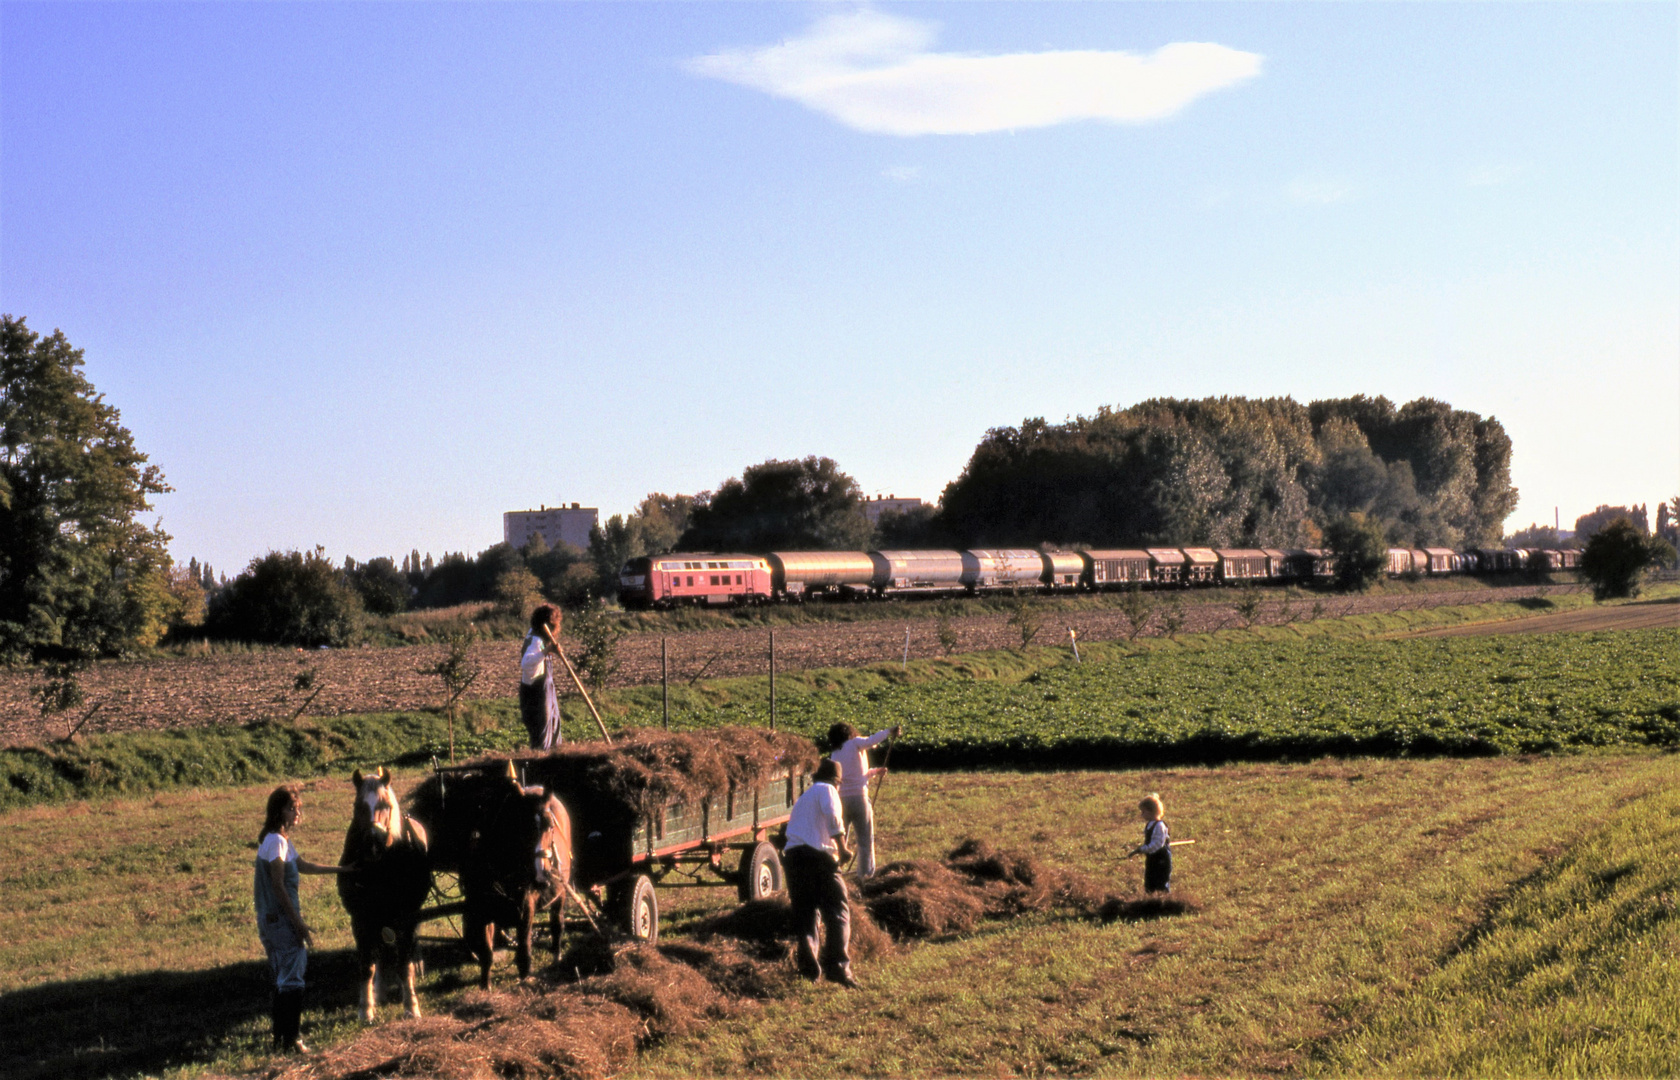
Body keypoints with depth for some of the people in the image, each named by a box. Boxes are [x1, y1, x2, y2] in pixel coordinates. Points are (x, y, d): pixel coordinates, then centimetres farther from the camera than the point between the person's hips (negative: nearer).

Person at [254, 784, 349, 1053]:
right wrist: (299, 924, -18)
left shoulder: (282, 840, 13)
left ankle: (281, 1037, 22)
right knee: (291, 981, -5)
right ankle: (290, 1039, -2)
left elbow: (304, 865, 29)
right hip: (282, 920, -10)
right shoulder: (276, 841, -16)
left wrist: (340, 869, 36)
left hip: (271, 920, 10)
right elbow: (278, 886, -19)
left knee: (283, 980, 15)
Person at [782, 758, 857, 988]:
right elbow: (832, 816, -13)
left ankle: (809, 967, 5)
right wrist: (843, 849, -9)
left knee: (805, 916, 12)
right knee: (837, 912, -4)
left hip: (792, 857, 7)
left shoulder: (804, 796, 29)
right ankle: (837, 966, -16)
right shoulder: (827, 790, 6)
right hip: (817, 856, -7)